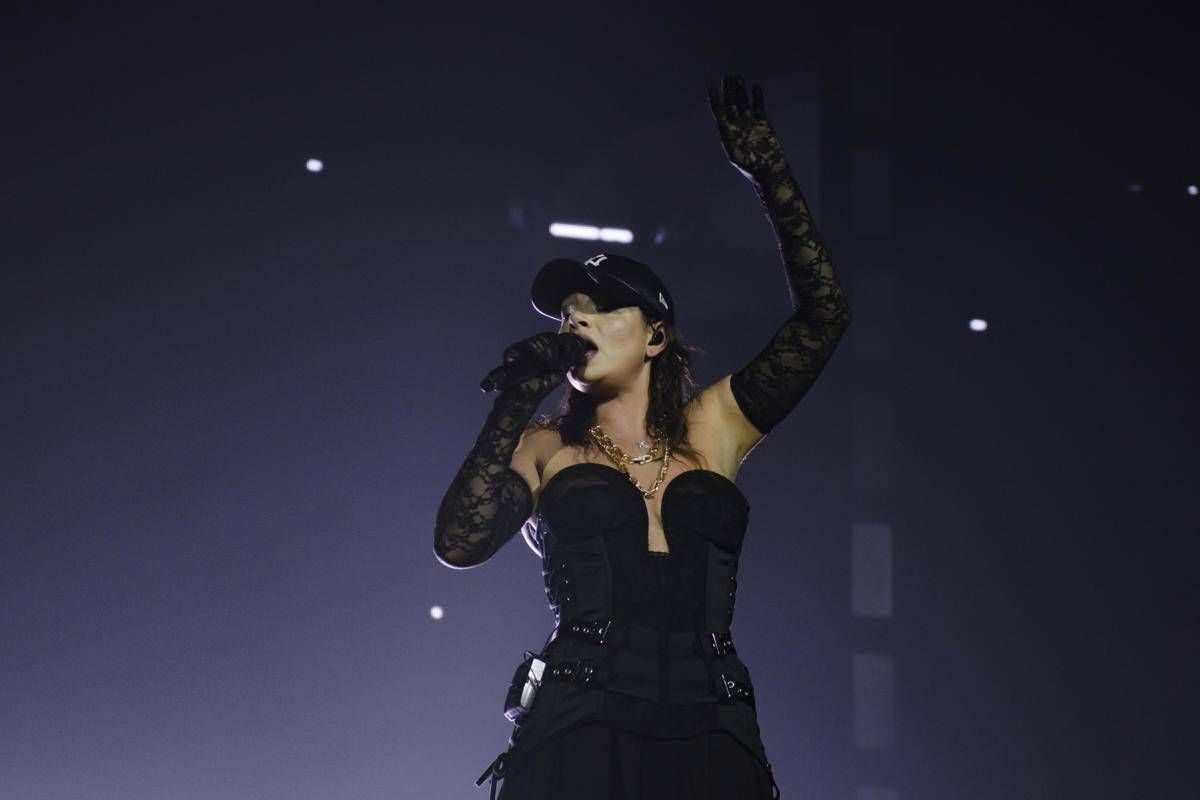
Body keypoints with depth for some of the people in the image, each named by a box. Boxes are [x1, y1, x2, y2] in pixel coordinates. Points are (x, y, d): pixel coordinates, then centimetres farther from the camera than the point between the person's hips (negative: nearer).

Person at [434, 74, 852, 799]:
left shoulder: (713, 429, 18)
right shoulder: (545, 447, 16)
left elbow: (823, 312, 13)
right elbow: (459, 543, 0)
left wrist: (770, 174, 11)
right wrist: (516, 405, 4)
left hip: (710, 739, 1)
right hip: (579, 732, -1)